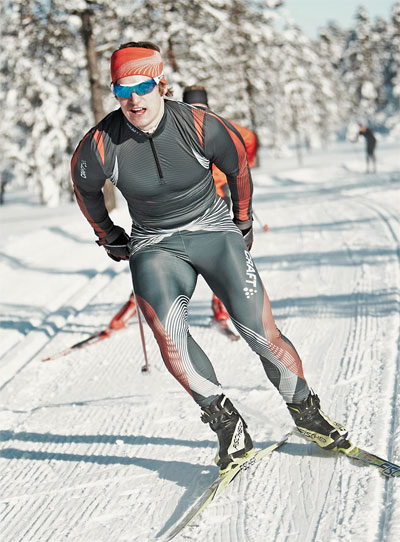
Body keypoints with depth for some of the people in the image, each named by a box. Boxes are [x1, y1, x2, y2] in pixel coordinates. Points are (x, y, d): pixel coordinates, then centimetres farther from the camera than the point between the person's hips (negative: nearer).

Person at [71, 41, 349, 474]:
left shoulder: (202, 128, -18)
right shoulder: (101, 146, -15)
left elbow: (238, 167, 3)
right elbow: (84, 189, 7)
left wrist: (243, 223, 13)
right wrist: (109, 237, 18)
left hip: (213, 230, -1)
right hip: (154, 245, 1)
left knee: (262, 332, -12)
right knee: (165, 327, -28)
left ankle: (305, 411, 10)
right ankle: (224, 421, -16)